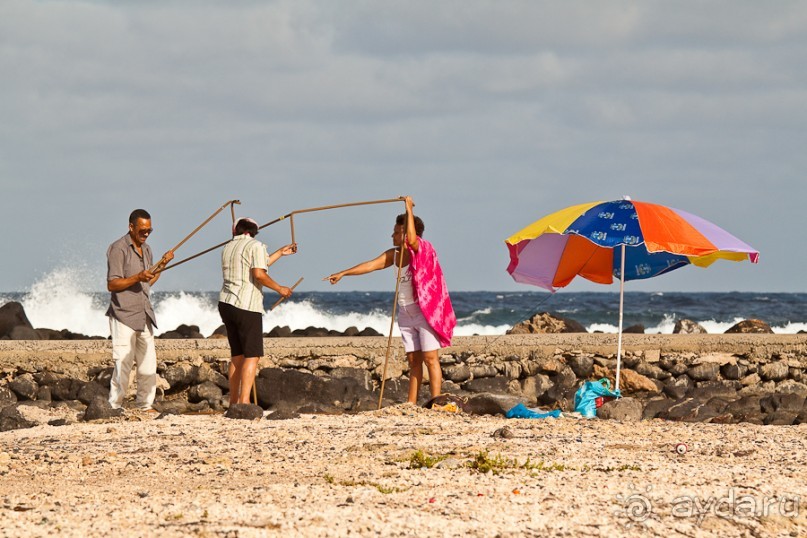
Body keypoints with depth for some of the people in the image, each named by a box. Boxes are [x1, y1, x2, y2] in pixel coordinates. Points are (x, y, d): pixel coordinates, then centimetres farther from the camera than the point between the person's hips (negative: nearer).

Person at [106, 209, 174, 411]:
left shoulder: (146, 249, 18)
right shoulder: (118, 249, -8)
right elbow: (112, 284, -13)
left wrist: (163, 264, 17)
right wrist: (138, 277, -23)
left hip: (144, 316, 8)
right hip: (124, 316, -8)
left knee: (148, 363, 5)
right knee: (123, 363, -10)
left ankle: (145, 405, 13)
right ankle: (114, 407, -5)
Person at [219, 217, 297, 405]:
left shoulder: (228, 248, 18)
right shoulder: (256, 246, -6)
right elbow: (259, 274, -19)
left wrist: (281, 253, 35)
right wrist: (279, 289, -5)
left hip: (227, 304, 8)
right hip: (247, 308, -8)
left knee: (237, 355, 14)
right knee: (252, 356, -7)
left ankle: (233, 400, 14)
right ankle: (244, 400, -16)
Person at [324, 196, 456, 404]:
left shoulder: (422, 249, -11)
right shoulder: (393, 255, 8)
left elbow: (412, 239, -31)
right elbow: (370, 265, 8)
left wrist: (409, 209, -25)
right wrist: (343, 273, 3)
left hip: (426, 311, -7)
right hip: (406, 314, 7)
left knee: (430, 358, -10)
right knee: (413, 360, 8)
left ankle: (435, 401, -13)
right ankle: (411, 403, 9)